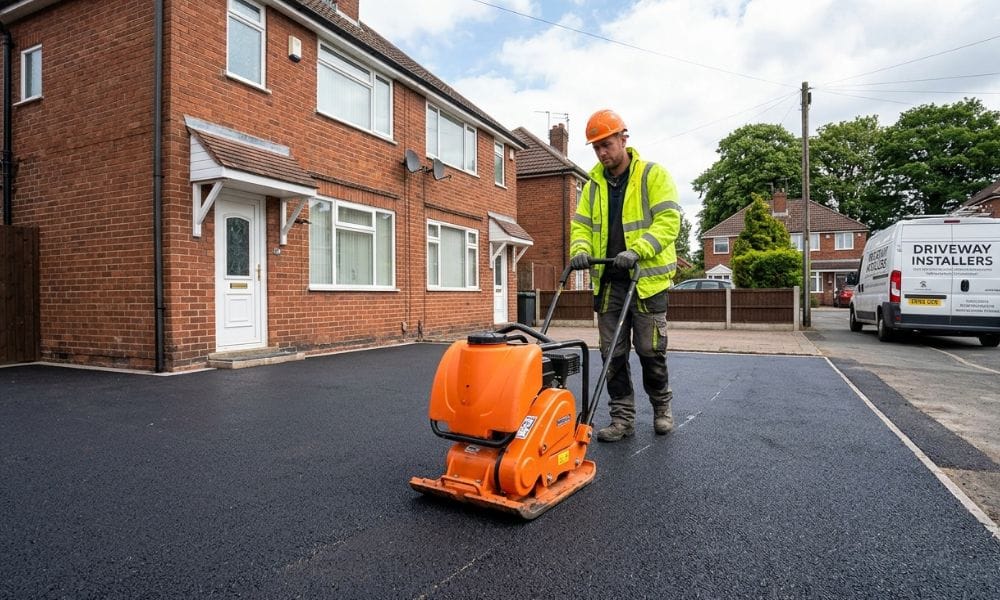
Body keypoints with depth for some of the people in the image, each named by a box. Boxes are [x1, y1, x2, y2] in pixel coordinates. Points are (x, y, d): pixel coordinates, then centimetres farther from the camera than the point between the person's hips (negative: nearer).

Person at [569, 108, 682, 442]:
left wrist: (637, 250, -25)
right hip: (608, 281, 5)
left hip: (647, 279, -4)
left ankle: (662, 408, 26)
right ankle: (623, 417, 17)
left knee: (651, 350, 2)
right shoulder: (594, 184, 13)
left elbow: (668, 220, -11)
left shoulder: (653, 175, -2)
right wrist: (580, 249, -11)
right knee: (612, 354, 5)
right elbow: (581, 225, 11)